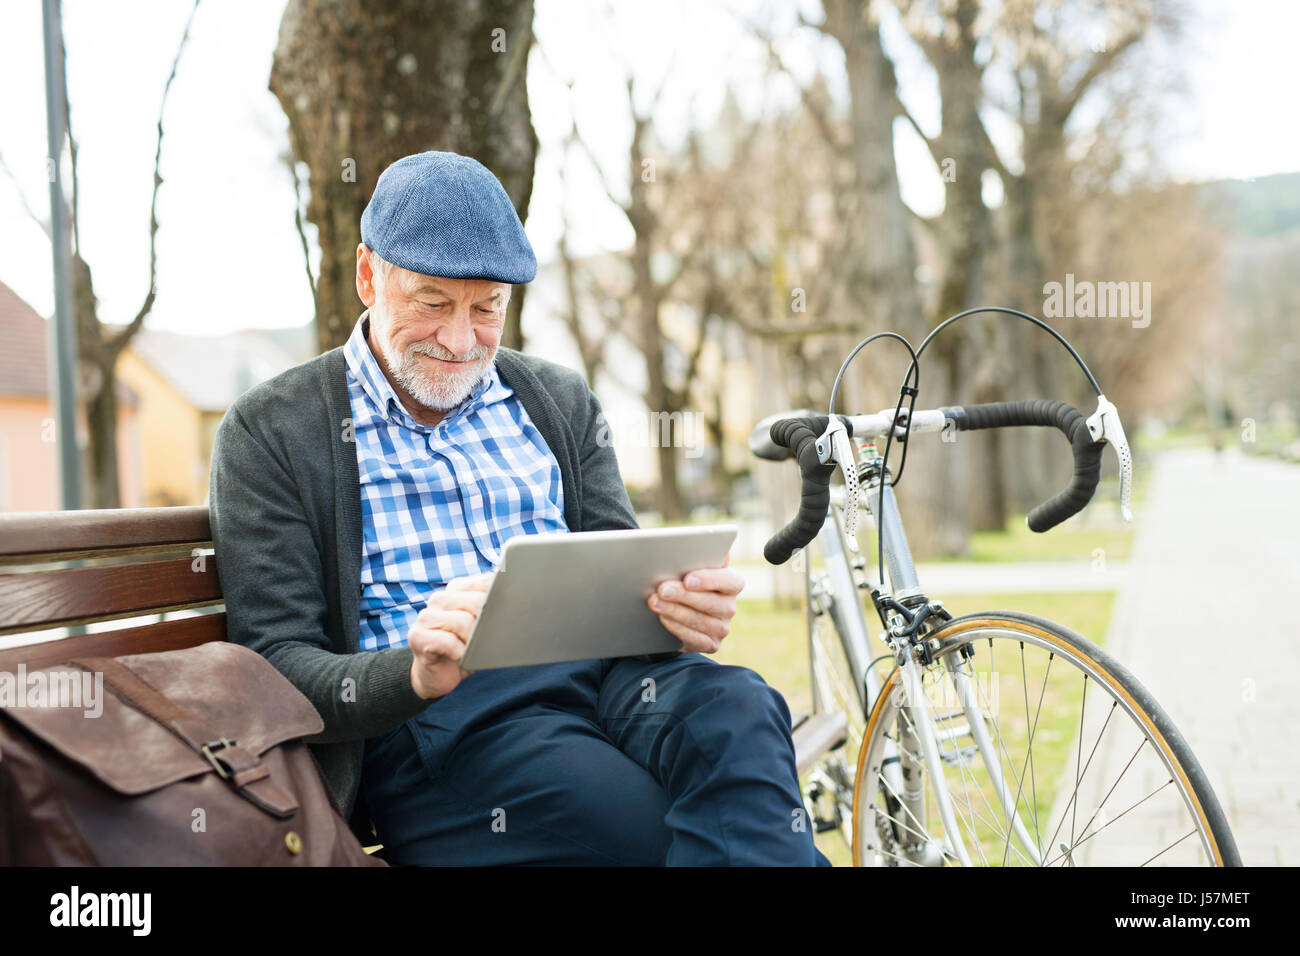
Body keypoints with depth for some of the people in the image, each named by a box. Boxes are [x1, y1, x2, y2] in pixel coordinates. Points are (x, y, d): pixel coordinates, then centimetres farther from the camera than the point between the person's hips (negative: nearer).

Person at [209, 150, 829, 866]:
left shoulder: (562, 403, 20)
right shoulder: (269, 433, 6)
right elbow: (277, 670, -1)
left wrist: (683, 612, -8)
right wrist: (415, 673, -23)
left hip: (595, 669, 5)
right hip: (427, 720, -4)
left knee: (736, 710, -30)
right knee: (658, 825, -31)